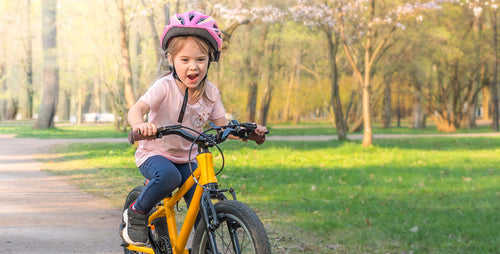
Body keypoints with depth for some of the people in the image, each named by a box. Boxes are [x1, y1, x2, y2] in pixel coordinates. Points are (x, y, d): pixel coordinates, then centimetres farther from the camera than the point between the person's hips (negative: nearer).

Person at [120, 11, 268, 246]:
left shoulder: (210, 93, -4)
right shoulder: (165, 87, -19)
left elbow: (223, 126, 4)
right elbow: (137, 108, -30)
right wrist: (139, 124, -53)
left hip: (187, 160, 5)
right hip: (155, 154, -4)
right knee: (168, 176, -37)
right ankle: (136, 213, -11)